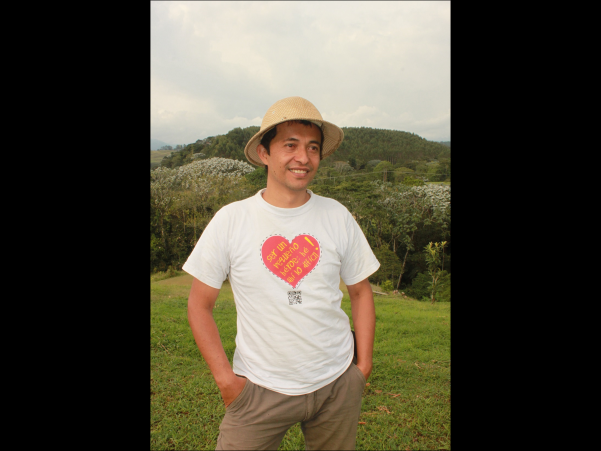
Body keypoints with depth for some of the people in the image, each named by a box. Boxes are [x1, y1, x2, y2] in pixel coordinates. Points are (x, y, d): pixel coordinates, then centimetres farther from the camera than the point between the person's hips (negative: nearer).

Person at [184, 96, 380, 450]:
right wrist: (225, 379, -6)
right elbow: (200, 303, -3)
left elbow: (361, 291, 6)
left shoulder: (338, 217, -4)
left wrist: (364, 368, 3)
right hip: (260, 388, -1)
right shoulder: (231, 220, -10)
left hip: (337, 384, 2)